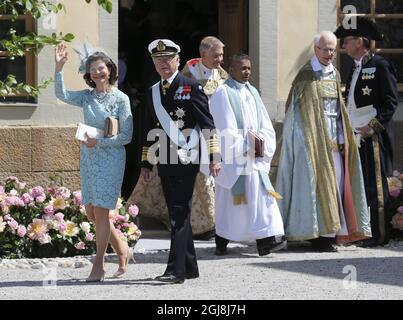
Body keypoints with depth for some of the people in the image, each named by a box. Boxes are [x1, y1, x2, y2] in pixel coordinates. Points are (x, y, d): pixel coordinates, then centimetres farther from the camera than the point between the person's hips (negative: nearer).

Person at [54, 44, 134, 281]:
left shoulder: (120, 99, -6)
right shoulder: (87, 97, 7)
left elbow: (126, 136, -9)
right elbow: (62, 95, -8)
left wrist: (99, 142, -18)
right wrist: (59, 68, -16)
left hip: (111, 158, -6)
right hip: (88, 159, 6)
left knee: (101, 211, -6)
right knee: (91, 211, 7)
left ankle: (99, 266, 1)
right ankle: (123, 250, 25)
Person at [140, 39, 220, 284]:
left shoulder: (191, 87, -4)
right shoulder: (153, 92, 15)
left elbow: (208, 123, -7)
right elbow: (149, 131, 20)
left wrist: (214, 156, -12)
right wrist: (146, 163, 18)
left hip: (186, 161, -7)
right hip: (165, 163, 7)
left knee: (179, 215, -11)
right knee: (177, 215, 11)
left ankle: (176, 270, -14)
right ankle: (189, 267, 19)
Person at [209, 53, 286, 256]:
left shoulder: (252, 93, 16)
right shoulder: (223, 93, -5)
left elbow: (264, 124, 13)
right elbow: (225, 129, -11)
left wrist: (262, 144, -6)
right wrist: (244, 150, -15)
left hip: (254, 158, 6)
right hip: (232, 157, -6)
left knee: (260, 195, -3)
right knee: (229, 199, -1)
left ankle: (266, 240, -7)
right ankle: (221, 244, 7)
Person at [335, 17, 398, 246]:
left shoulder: (380, 66, -8)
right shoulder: (356, 69, 17)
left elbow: (391, 101, -14)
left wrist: (373, 126, -19)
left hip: (373, 138, -8)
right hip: (355, 137, 8)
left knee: (375, 186, -4)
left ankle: (380, 234, 0)